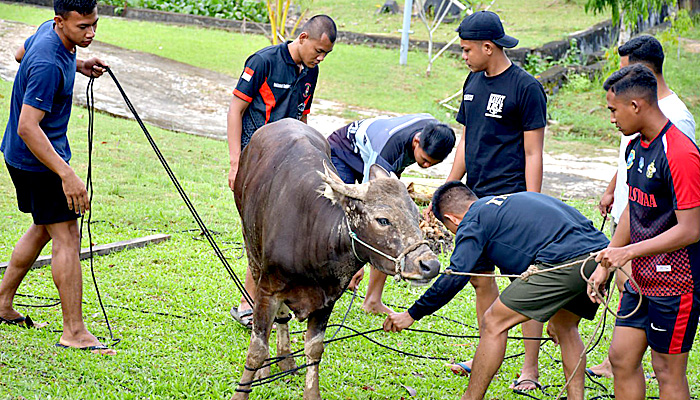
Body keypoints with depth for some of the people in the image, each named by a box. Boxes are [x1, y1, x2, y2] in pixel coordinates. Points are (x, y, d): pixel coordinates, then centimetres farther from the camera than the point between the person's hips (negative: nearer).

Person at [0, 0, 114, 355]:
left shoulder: (48, 33, 1)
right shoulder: (47, 65, -30)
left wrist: (76, 66, 15)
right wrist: (66, 174, -35)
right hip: (37, 158, -10)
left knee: (44, 227, 21)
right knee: (67, 236, -9)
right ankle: (74, 332, -7)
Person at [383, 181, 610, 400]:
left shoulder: (474, 220, 8)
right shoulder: (513, 200, 34)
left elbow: (454, 278, -1)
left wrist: (412, 315, 8)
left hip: (566, 260, -9)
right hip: (600, 249, 9)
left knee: (493, 324, 3)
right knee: (564, 327, 30)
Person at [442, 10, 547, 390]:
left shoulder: (526, 88, -9)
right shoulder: (474, 81, 13)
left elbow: (533, 155, -9)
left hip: (511, 199, -8)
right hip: (476, 198, 8)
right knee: (479, 278, 12)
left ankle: (530, 369, 1)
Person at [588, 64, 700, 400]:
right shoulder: (636, 146, 8)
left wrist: (627, 252, -23)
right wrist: (606, 265, 14)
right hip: (641, 280, 9)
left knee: (668, 370, 1)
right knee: (621, 357, 11)